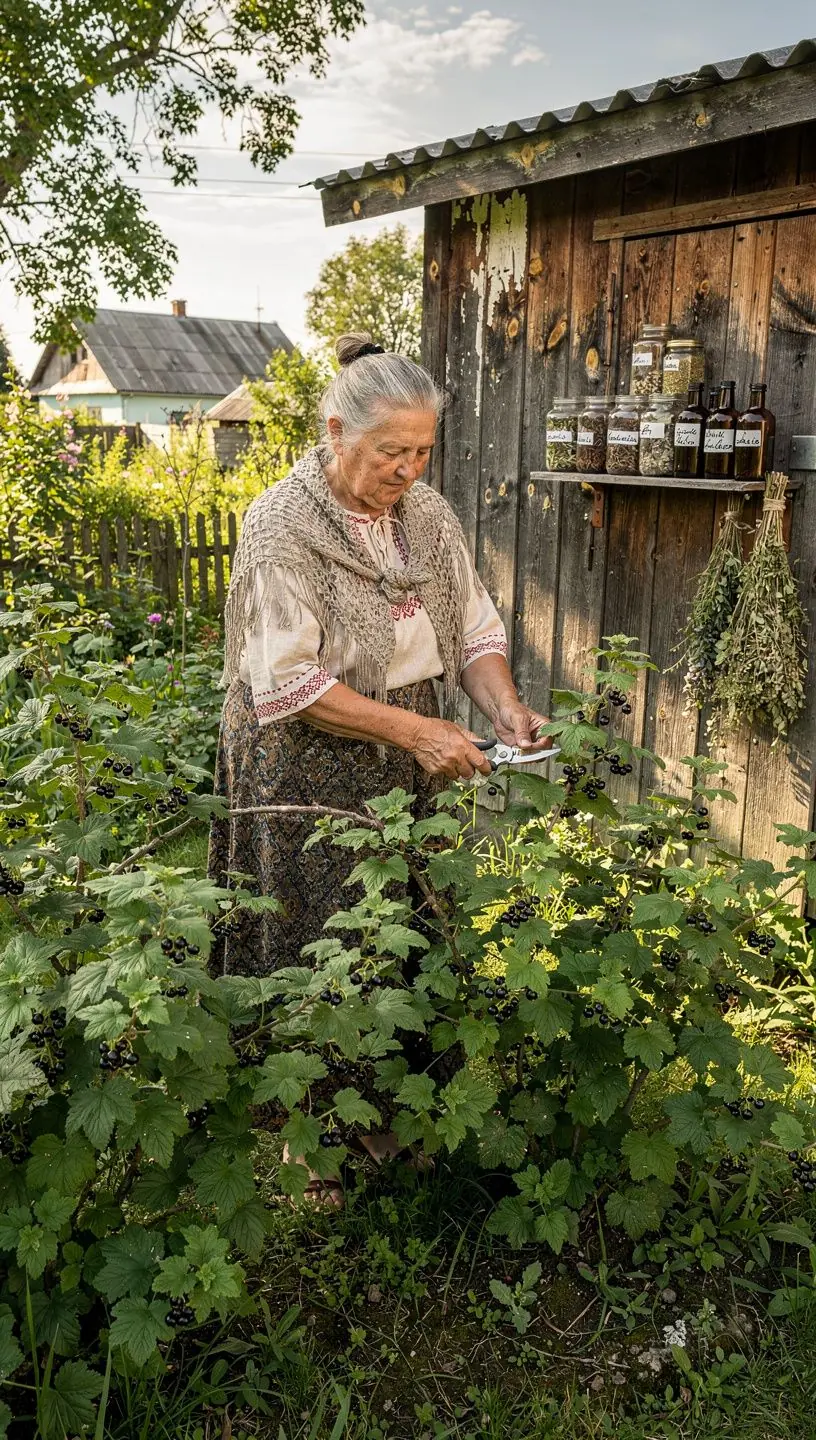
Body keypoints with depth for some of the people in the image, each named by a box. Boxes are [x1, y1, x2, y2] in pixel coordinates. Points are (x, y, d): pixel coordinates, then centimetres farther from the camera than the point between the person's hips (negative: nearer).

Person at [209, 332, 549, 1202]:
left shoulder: (427, 515, 6)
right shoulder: (281, 524, -13)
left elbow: (474, 630, 10)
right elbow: (289, 682, -18)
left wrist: (506, 709, -10)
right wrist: (416, 729, -20)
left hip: (410, 770, 6)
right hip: (312, 772, -5)